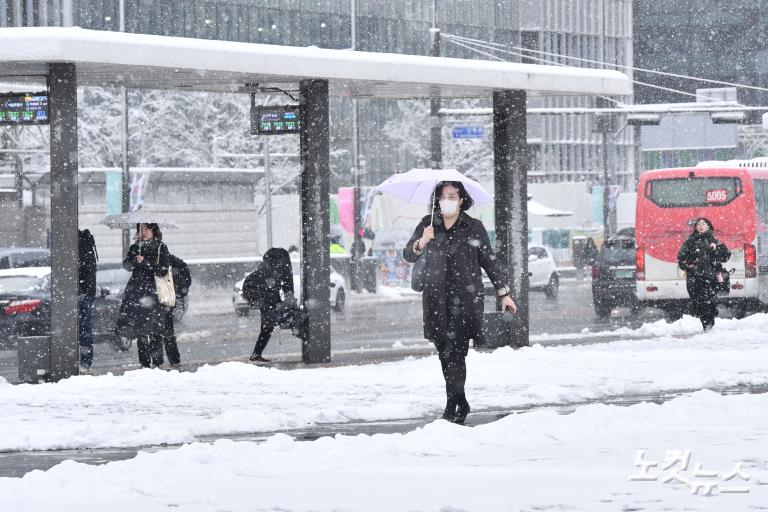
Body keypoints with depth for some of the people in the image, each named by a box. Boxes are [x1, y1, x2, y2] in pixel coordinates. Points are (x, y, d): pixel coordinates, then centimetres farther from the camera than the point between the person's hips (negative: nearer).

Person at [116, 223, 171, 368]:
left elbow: (163, 270, -6)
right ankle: (144, 362, 4)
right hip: (136, 292, 4)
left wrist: (145, 262, -13)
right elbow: (126, 265, 2)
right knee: (139, 330, -1)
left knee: (154, 330, -10)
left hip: (153, 292, -4)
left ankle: (156, 361, -6)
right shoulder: (135, 248, 16)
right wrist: (134, 261, -18)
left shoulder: (161, 248, 4)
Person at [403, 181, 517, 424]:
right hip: (436, 299, 3)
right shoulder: (428, 225, 8)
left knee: (455, 352, -14)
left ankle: (453, 406, -13)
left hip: (465, 297, -3)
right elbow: (408, 256, 3)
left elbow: (489, 261, 9)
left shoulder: (474, 228, 3)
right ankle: (461, 404, 15)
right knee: (445, 353, 4)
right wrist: (421, 243, -18)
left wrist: (503, 293, 8)